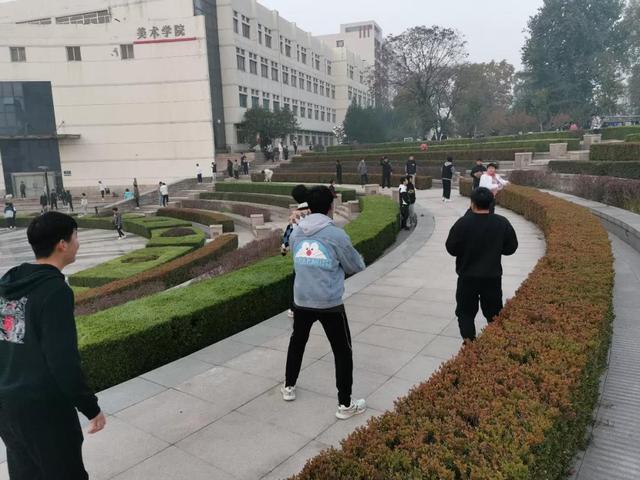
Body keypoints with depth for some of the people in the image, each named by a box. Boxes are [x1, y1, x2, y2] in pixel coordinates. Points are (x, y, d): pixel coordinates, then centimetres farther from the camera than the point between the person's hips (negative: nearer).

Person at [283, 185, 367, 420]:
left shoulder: (295, 233, 1)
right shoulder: (336, 234, -13)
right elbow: (356, 266, -2)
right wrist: (340, 261, 19)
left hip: (301, 301, 5)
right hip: (330, 304, -4)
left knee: (297, 342, 26)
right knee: (343, 351, 11)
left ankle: (289, 387, 42)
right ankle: (345, 404, 17)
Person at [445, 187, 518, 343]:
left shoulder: (463, 223, -16)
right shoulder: (502, 223, -7)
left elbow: (451, 248, -9)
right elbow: (511, 247, 3)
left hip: (467, 276, -2)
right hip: (493, 276, 2)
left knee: (466, 311, 12)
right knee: (494, 312, 18)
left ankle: (469, 341, 7)